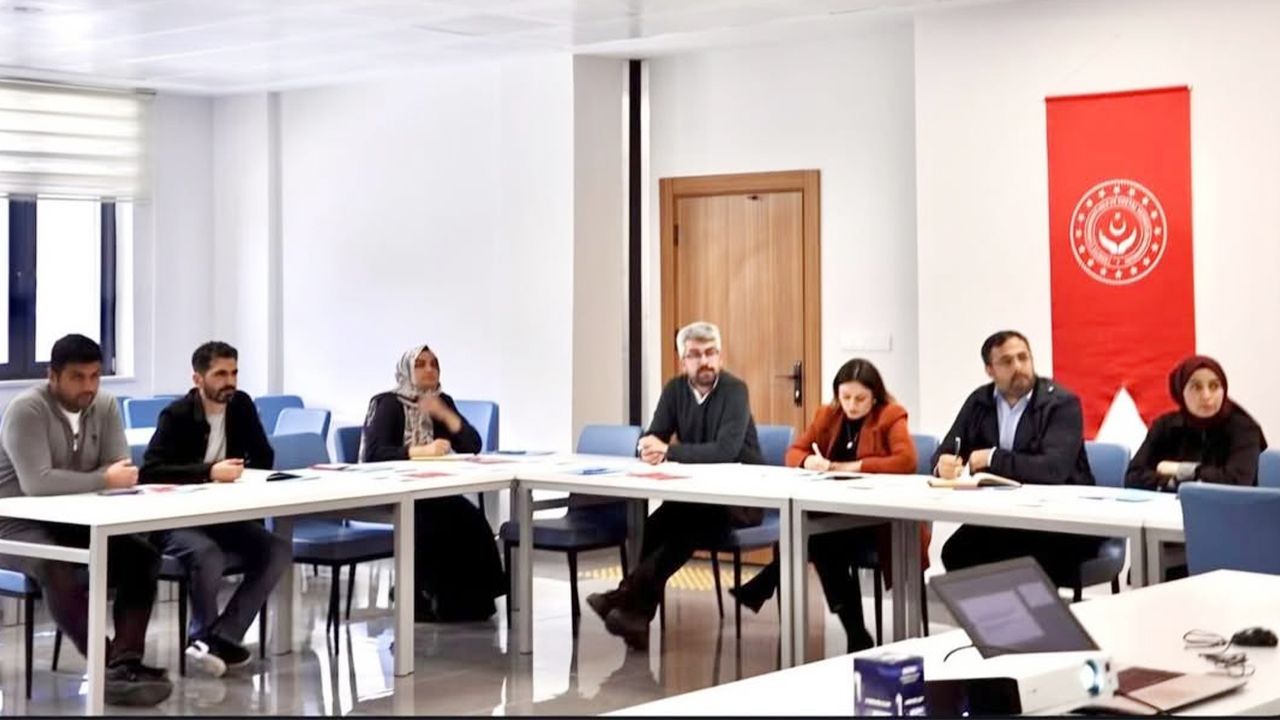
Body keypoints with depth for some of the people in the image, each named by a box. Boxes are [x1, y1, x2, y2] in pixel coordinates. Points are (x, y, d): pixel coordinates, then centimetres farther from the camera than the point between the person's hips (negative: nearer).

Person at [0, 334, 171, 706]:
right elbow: (36, 482, -30)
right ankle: (111, 666, -34)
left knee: (141, 555, -16)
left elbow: (122, 473, -5)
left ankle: (126, 662, -26)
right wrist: (103, 480, -25)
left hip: (76, 521, 6)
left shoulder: (105, 407, 1)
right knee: (58, 568, -36)